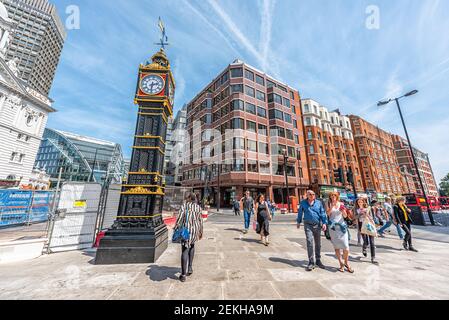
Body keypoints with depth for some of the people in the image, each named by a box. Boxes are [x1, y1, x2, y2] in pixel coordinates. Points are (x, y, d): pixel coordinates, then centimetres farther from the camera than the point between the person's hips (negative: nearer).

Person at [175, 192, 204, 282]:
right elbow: (200, 221, 5)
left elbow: (180, 218, -13)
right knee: (192, 246, 27)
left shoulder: (184, 206, -8)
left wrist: (176, 229, -4)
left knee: (185, 251, 5)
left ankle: (183, 275, 9)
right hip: (195, 230, 4)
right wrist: (201, 232, 14)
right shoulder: (198, 207, 2)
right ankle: (190, 268, 33)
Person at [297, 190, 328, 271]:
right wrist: (298, 222, 16)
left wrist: (324, 223, -11)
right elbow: (300, 212, 9)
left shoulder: (318, 203, 0)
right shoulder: (303, 203, -2)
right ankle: (311, 263, 2)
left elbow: (323, 213, 0)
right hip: (308, 225, -2)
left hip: (317, 225, 2)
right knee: (310, 243, -9)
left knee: (318, 244, 14)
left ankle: (318, 261, 31)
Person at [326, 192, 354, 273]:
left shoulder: (341, 204, 6)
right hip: (333, 226, -1)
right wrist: (332, 206, -14)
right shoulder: (329, 203, 3)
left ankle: (346, 263, 19)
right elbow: (328, 214, -7)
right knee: (336, 246, 4)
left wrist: (343, 210, -11)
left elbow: (345, 216, 8)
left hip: (342, 225, 1)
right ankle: (341, 264, 17)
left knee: (346, 246, -2)